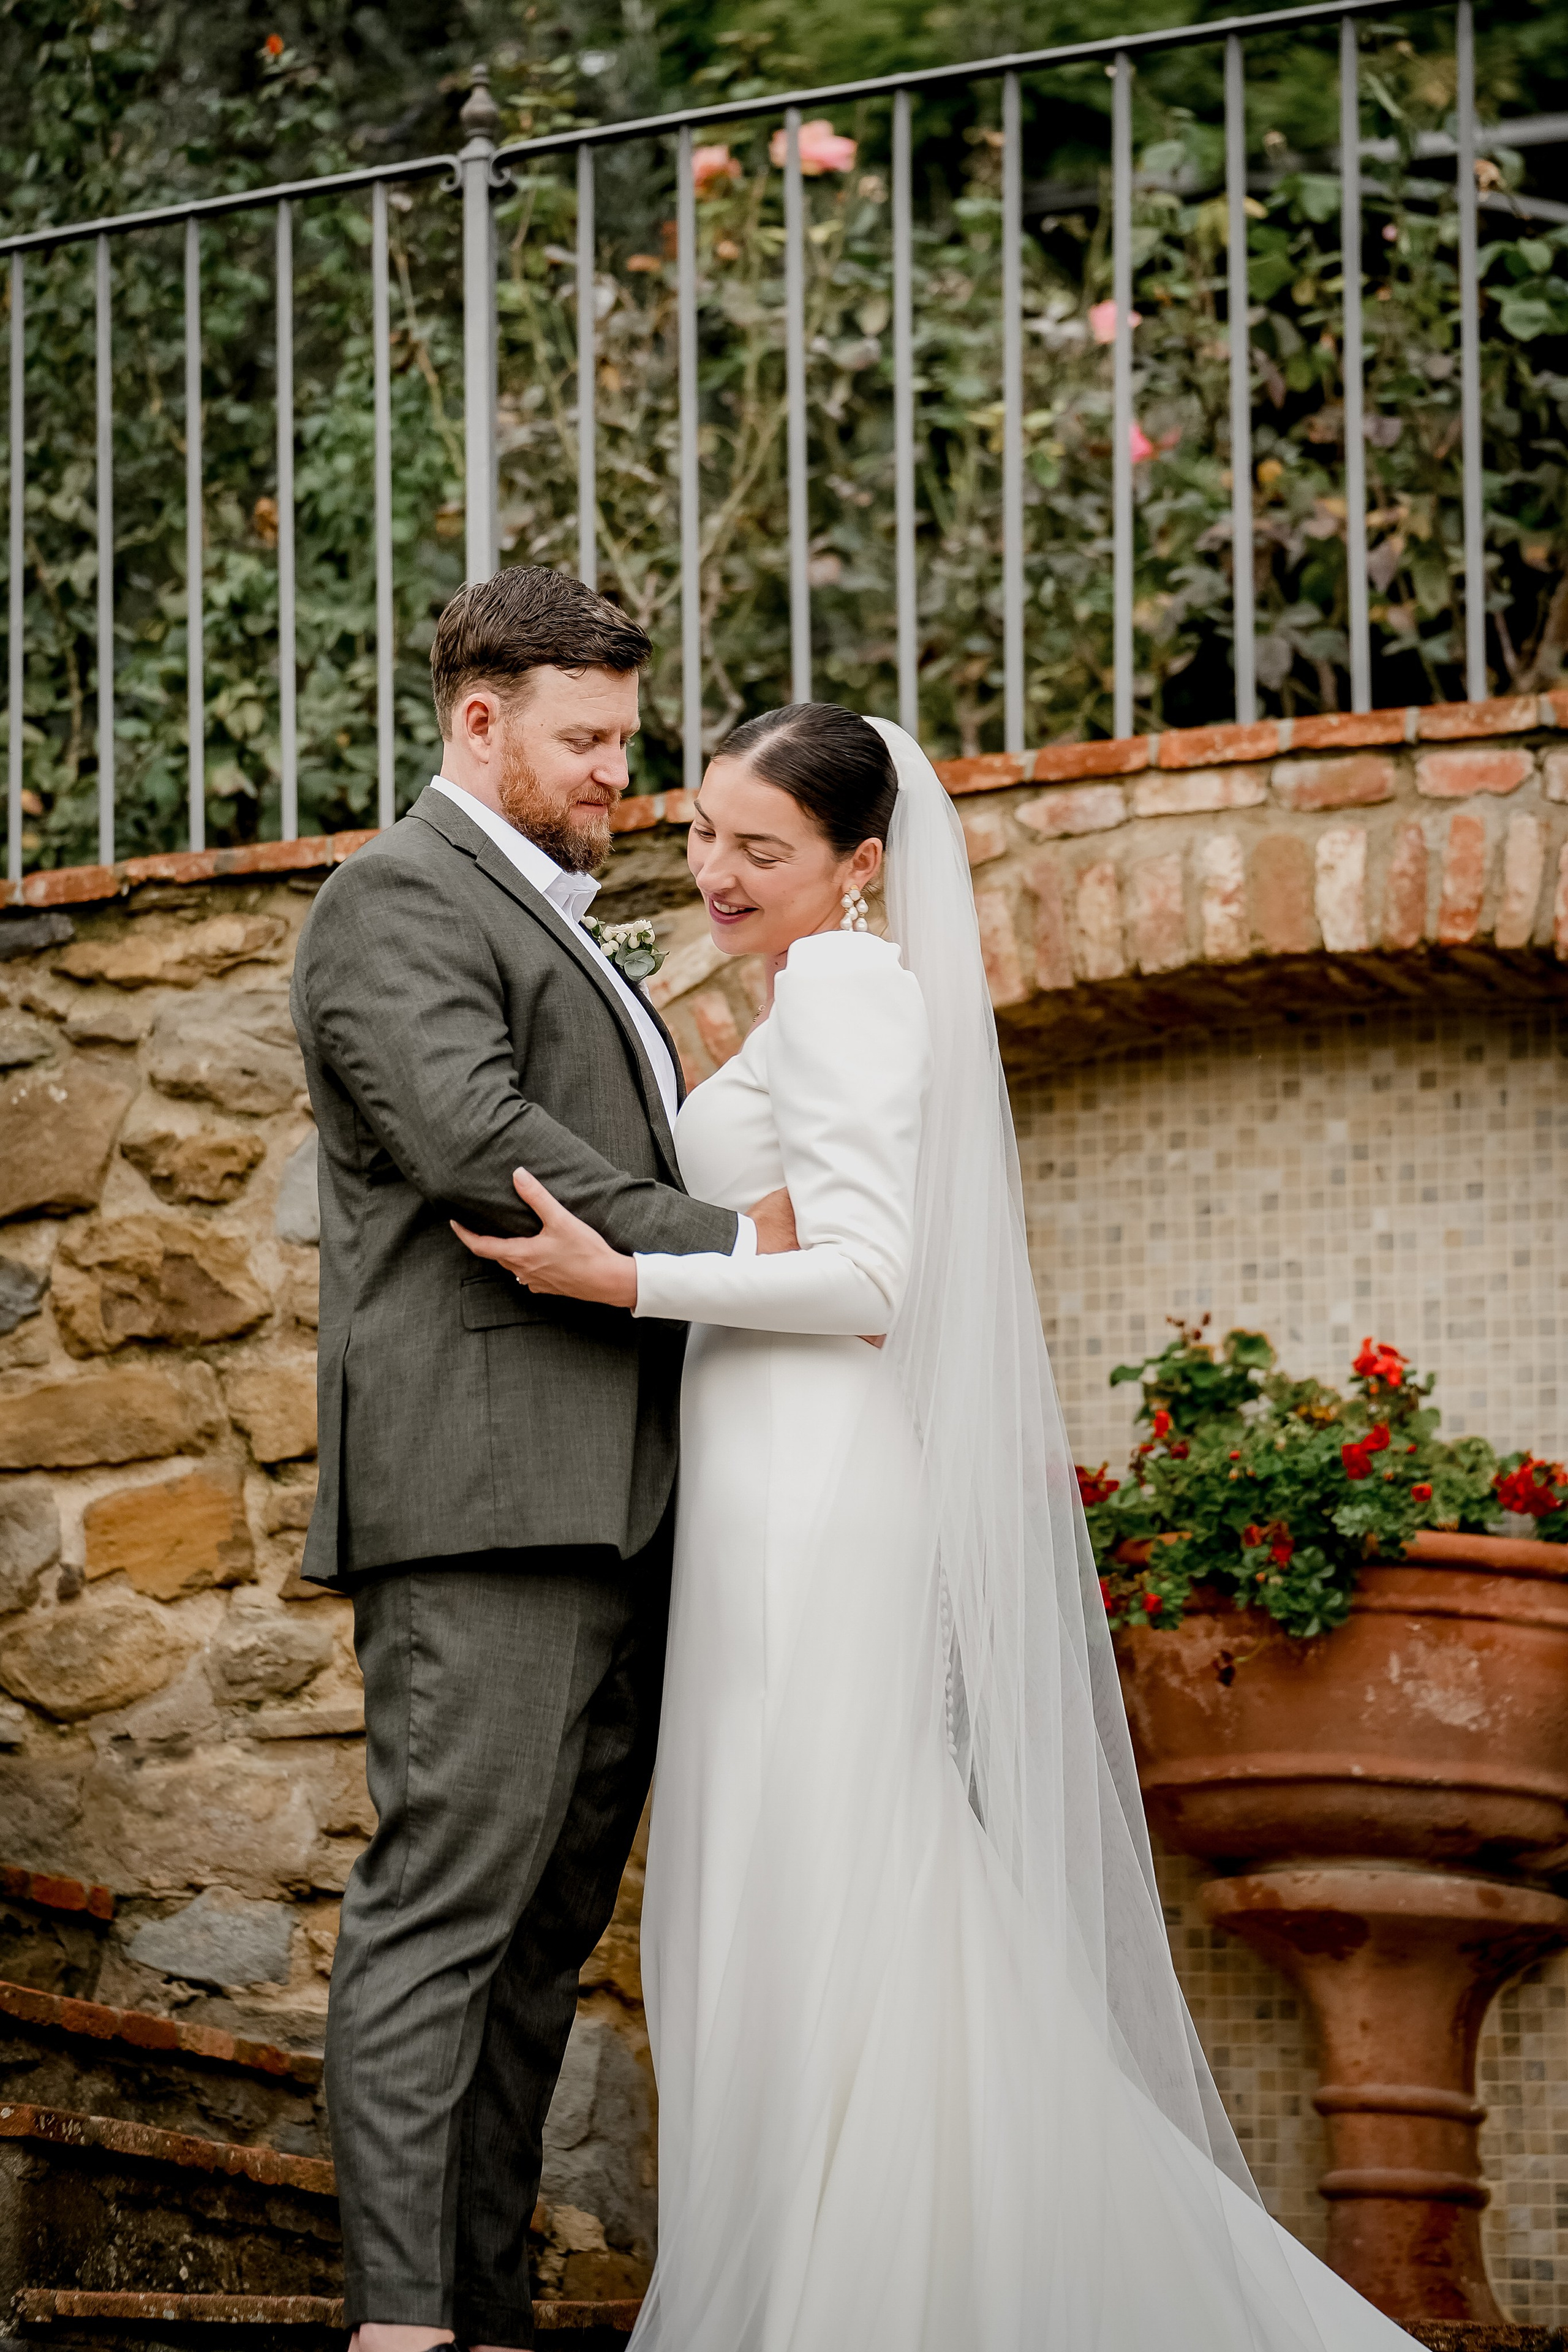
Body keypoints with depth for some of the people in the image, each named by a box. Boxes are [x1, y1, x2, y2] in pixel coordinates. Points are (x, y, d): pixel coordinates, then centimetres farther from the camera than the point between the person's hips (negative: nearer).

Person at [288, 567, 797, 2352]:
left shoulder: (555, 930, 28)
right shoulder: (399, 898, -3)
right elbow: (479, 1144, -17)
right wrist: (734, 1249, -16)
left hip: (611, 1509, 9)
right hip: (484, 1485, -9)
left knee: (546, 1927, 6)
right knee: (444, 1903, -13)